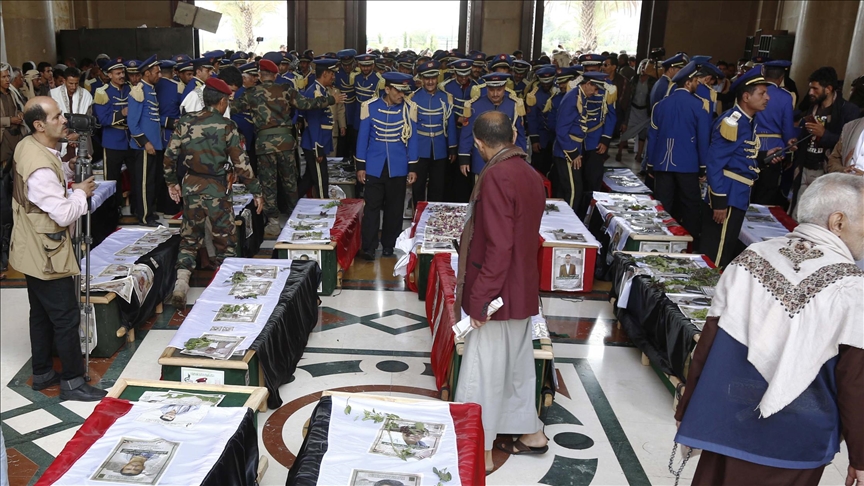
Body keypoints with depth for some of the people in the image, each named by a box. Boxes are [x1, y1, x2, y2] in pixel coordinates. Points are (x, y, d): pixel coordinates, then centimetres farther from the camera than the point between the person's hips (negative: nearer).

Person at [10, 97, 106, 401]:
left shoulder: (26, 146, 2)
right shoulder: (40, 168, -29)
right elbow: (65, 215, -26)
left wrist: (68, 173, 2)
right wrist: (81, 193, -10)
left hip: (33, 251, 10)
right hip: (48, 254, -10)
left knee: (41, 314, 19)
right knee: (66, 318, 0)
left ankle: (42, 374, 32)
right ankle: (72, 382, 11)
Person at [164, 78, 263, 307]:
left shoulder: (186, 122, 0)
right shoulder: (226, 126, -10)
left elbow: (169, 155, 1)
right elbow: (241, 163, -11)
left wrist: (171, 182, 16)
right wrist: (256, 192, -3)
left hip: (191, 186, 4)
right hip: (217, 189, -3)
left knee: (189, 237, 15)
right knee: (225, 241, 10)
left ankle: (181, 282, 2)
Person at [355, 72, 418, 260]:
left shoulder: (409, 108, -3)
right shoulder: (369, 106, -5)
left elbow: (412, 138, 3)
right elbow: (362, 137, 1)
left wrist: (412, 168, 2)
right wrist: (360, 166, 0)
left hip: (398, 168, 1)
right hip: (374, 167, -1)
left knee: (394, 208, 9)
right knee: (371, 207, 1)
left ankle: (389, 245, 23)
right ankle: (368, 247, 11)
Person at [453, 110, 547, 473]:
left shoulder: (496, 177, -20)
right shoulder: (531, 175, 7)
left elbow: (498, 247, -25)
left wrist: (480, 300, -19)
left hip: (498, 295, -9)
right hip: (522, 290, 9)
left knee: (481, 374, 2)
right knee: (517, 364, 21)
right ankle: (531, 433, 35)